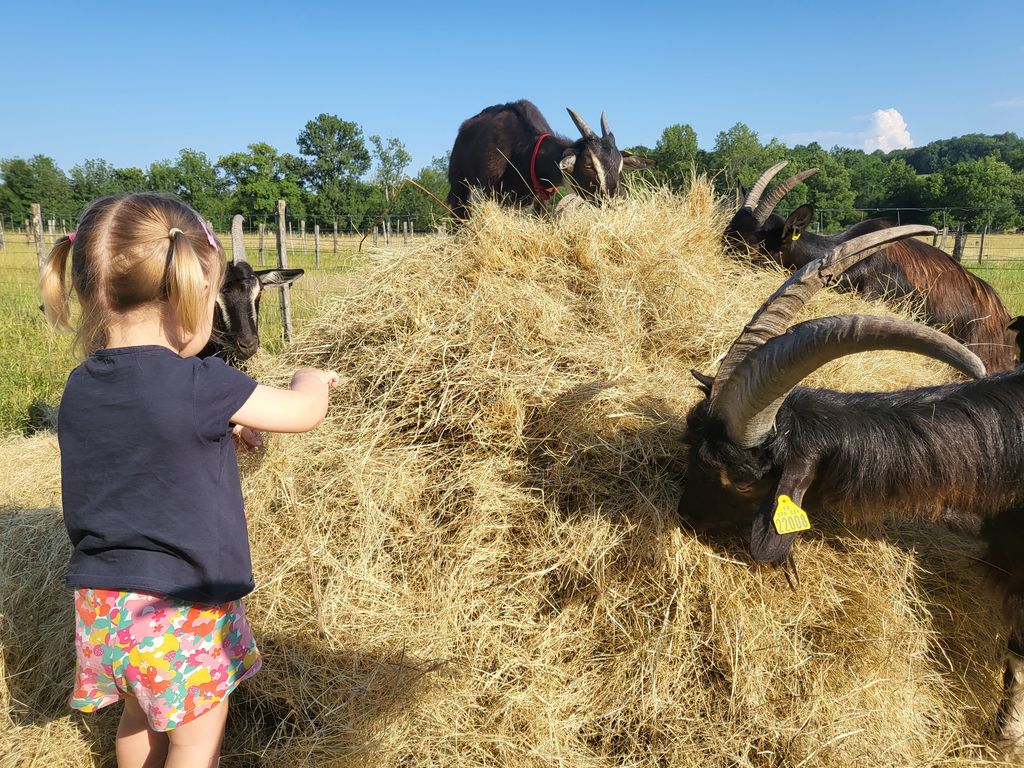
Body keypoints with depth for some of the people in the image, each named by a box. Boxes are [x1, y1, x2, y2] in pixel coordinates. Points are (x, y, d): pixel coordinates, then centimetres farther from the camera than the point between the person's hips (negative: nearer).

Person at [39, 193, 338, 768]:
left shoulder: (80, 389, -1)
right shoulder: (197, 385, -22)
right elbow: (305, 413, -10)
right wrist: (312, 380, 10)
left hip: (103, 602, 7)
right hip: (182, 609, -6)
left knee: (140, 717, 29)